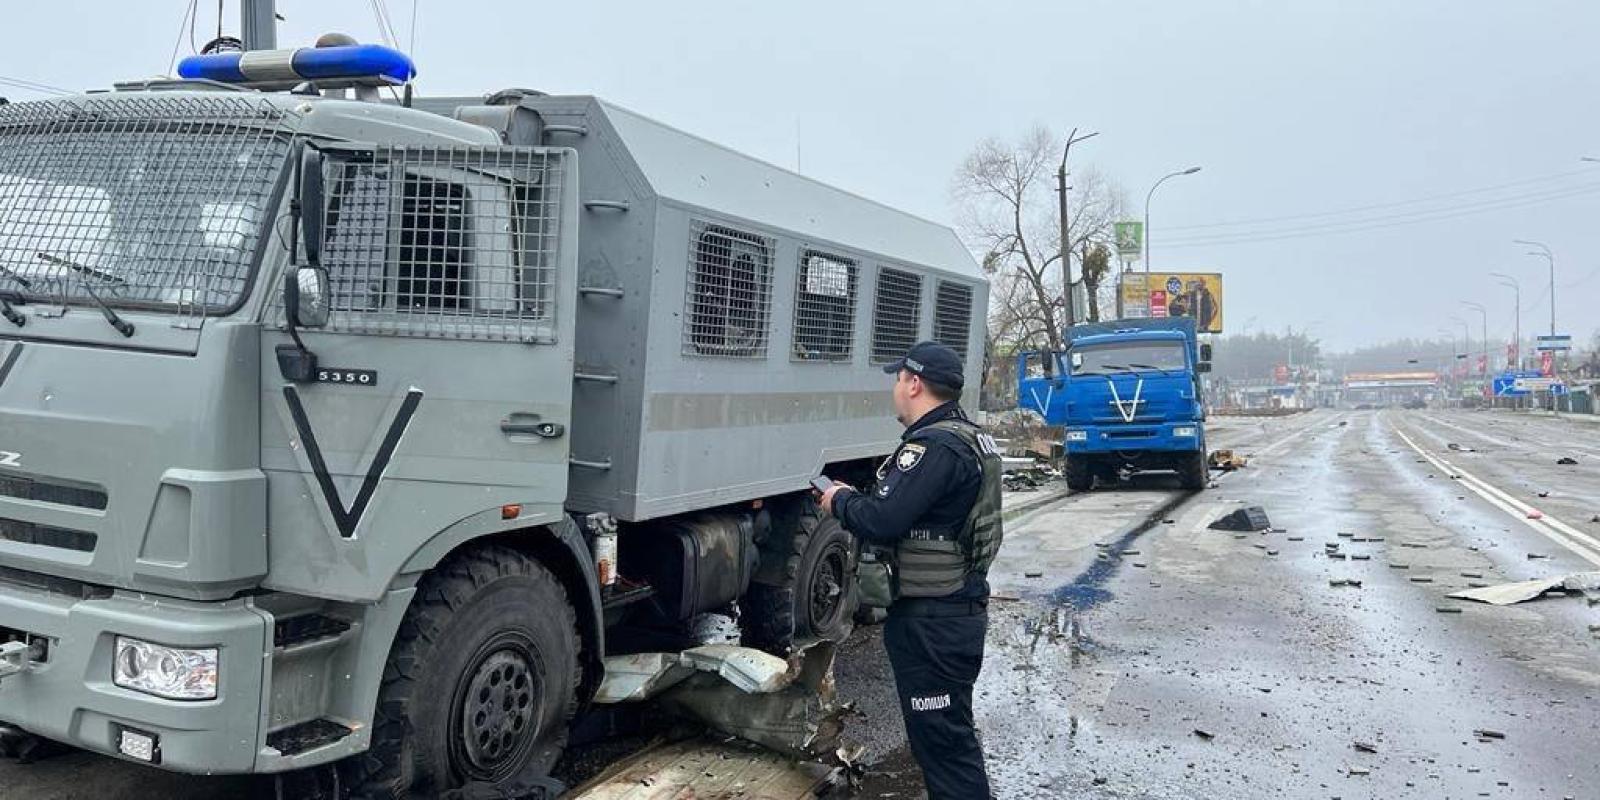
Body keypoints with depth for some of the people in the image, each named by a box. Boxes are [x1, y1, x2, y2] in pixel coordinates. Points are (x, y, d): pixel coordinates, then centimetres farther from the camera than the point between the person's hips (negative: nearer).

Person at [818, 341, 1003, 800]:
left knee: (941, 740, -2)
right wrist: (856, 497, 11)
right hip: (957, 607, 11)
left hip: (931, 621, -11)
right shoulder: (965, 437, 13)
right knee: (949, 733, 22)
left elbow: (882, 521, -27)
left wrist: (840, 502, -8)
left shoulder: (936, 446, -22)